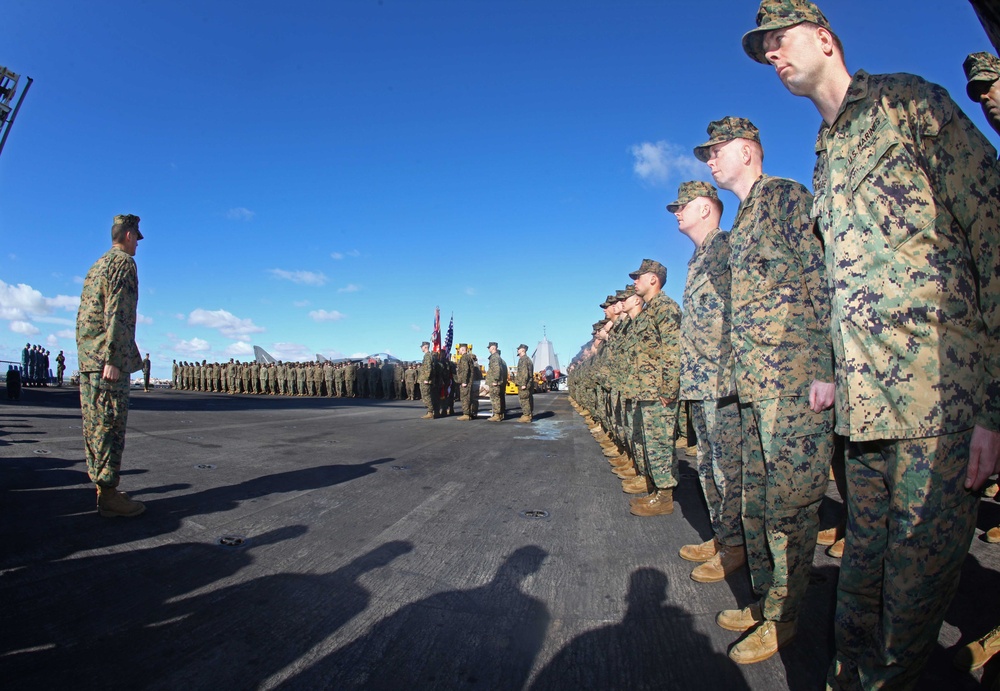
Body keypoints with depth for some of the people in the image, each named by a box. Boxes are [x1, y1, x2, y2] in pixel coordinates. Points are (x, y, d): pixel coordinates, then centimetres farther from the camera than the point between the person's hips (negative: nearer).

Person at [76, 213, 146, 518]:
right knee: (110, 425, -8)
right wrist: (112, 359, -20)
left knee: (94, 425, 11)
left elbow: (82, 315, 21)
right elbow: (116, 313, -17)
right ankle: (108, 495, -5)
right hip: (108, 357, -9)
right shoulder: (124, 263, -7)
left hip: (87, 356, 9)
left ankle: (102, 487, 19)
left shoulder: (95, 266, 22)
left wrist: (85, 353, 21)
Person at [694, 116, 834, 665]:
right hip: (753, 383, 9)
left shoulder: (786, 195, -2)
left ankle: (784, 617, 18)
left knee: (789, 502, 1)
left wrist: (824, 368, -20)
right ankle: (765, 599, 30)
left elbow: (822, 281, -13)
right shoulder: (741, 223, 23)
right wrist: (744, 376, 19)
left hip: (794, 380, -9)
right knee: (757, 498, 15)